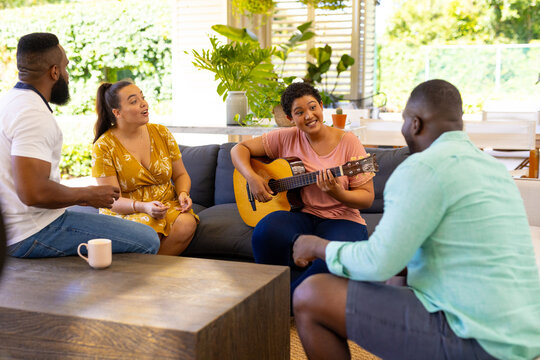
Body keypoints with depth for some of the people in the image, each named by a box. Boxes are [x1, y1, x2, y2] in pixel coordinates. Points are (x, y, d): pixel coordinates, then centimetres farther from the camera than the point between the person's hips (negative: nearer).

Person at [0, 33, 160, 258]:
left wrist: (79, 195, 15)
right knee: (146, 241, -14)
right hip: (33, 234, -11)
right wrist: (86, 195, -14)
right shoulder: (33, 114, -20)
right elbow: (33, 193, -30)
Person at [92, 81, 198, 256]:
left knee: (187, 223, -30)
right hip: (125, 213, -4)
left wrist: (183, 193, -9)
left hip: (168, 205, 4)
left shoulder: (161, 133, 6)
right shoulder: (103, 147, -7)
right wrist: (144, 207, -30)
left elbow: (181, 175, 14)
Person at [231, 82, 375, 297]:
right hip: (300, 216, 2)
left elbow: (367, 198, -3)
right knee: (267, 232, -33)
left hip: (340, 220, -1)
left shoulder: (348, 142, -1)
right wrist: (251, 178, -10)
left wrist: (336, 193, -23)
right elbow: (239, 149, 10)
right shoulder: (286, 138, 5)